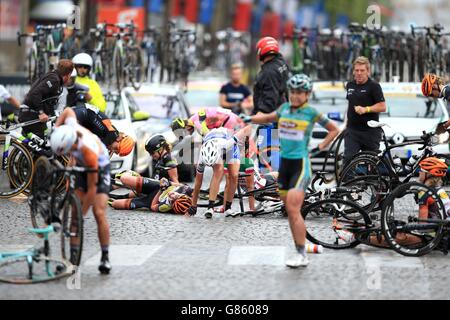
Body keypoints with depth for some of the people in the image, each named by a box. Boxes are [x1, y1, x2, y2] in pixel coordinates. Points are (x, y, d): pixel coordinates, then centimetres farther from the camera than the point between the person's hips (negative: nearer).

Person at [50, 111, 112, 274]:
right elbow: (69, 112, -1)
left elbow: (92, 189, -32)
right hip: (82, 168, 6)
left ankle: (105, 258, -7)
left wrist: (83, 213, -25)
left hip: (99, 170, -6)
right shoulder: (68, 127, -29)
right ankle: (73, 255, -5)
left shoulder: (89, 152, -41)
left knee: (99, 213, -17)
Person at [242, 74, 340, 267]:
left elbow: (334, 130, 6)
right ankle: (300, 253, 14)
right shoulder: (285, 108, 8)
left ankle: (302, 255, -9)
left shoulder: (311, 113, -5)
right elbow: (269, 118, 27)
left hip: (301, 165, -6)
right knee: (290, 211, 7)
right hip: (284, 164, 6)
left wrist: (320, 147, -2)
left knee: (293, 210, -14)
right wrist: (250, 119, 14)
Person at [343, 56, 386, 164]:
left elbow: (382, 107, -13)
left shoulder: (374, 86, -7)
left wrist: (366, 109, -25)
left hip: (370, 131, -4)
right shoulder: (350, 85, 11)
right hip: (352, 130, 4)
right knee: (348, 159, -8)